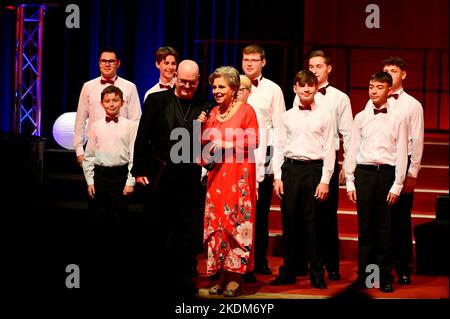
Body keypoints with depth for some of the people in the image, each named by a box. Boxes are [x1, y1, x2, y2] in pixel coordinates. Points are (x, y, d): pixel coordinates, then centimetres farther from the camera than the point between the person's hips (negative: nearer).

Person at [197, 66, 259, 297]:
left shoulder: (245, 110, -3)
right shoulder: (213, 113, 14)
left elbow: (253, 142, -6)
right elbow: (206, 145, 17)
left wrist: (227, 145, -13)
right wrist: (202, 128, 1)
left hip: (239, 172, -5)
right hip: (216, 173, 6)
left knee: (236, 221, -5)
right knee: (216, 221, 2)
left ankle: (235, 279, 0)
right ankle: (222, 275, 9)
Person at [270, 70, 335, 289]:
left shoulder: (324, 116, 2)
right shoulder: (288, 116, 9)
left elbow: (329, 150, -1)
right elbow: (279, 147, 10)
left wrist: (324, 181, -7)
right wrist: (277, 177, 3)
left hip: (314, 169, -3)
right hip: (290, 168, 3)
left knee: (314, 223, -1)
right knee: (289, 221, 6)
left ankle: (317, 274, 8)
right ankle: (288, 272, 15)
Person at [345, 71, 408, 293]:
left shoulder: (397, 119, 2)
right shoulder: (361, 117, 8)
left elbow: (401, 153, 0)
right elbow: (352, 150, 10)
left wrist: (397, 185, -5)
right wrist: (350, 182, 5)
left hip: (387, 173, -2)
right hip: (363, 173, 2)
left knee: (385, 225, 2)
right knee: (365, 225, 4)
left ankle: (385, 275, 10)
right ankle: (363, 273, 11)